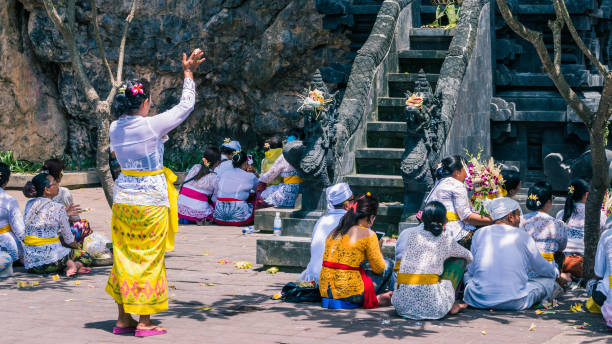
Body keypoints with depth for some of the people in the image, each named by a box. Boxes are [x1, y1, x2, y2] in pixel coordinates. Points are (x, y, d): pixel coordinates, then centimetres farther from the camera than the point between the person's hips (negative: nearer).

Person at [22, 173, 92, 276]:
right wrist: (77, 247, 18)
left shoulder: (29, 204, 6)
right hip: (50, 261, -6)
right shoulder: (58, 208, -11)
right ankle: (76, 265, -14)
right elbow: (69, 240, -2)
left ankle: (66, 266, 3)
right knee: (86, 257, 18)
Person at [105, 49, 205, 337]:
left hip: (123, 197, 6)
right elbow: (186, 106, -4)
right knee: (149, 259, 2)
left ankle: (123, 318, 19)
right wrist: (188, 73, 5)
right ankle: (144, 322, 5)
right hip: (151, 200, -6)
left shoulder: (115, 128, 1)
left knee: (124, 258, 13)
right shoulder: (152, 125, -16)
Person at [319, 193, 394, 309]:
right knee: (389, 266, 14)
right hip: (349, 294, -7)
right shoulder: (367, 234, -9)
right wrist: (378, 248, 16)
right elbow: (379, 269, -3)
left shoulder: (334, 232, 11)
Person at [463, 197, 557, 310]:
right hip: (514, 303, 1)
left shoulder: (480, 233, 5)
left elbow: (471, 270, 14)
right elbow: (548, 272, 14)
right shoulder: (522, 236, 1)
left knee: (467, 274, 30)